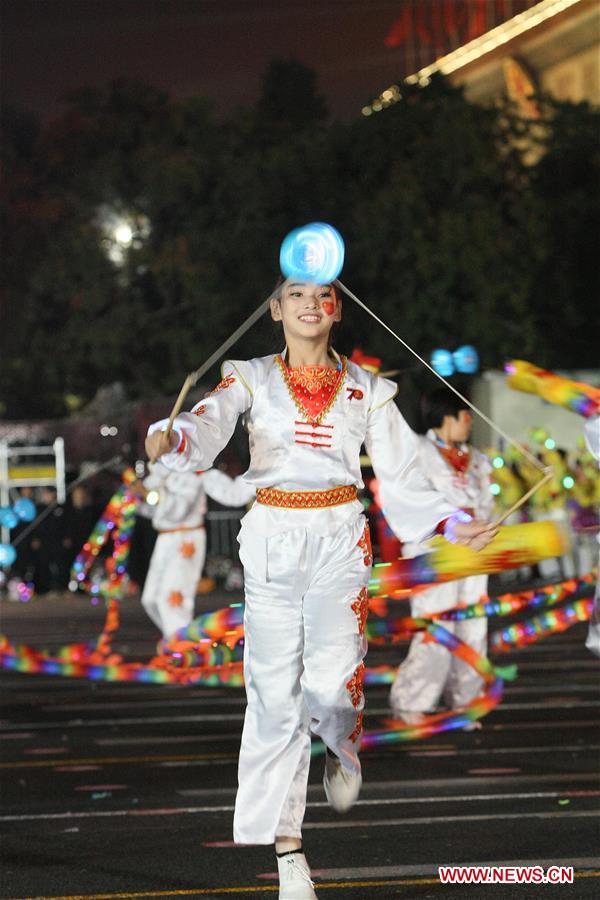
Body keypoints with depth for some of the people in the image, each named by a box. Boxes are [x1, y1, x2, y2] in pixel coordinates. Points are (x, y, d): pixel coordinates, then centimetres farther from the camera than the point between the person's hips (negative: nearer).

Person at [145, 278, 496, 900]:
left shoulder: (366, 389, 10)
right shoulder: (253, 379, 6)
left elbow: (400, 478, 11)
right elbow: (212, 421, -14)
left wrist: (452, 524, -4)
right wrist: (172, 439, -37)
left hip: (341, 539, 0)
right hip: (271, 539, 0)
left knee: (332, 681, -17)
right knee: (275, 692, -4)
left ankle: (341, 748, 21)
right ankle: (286, 847, 3)